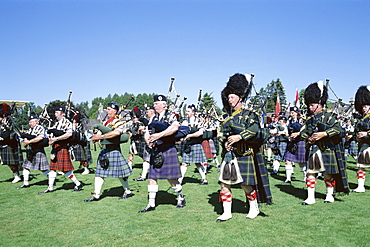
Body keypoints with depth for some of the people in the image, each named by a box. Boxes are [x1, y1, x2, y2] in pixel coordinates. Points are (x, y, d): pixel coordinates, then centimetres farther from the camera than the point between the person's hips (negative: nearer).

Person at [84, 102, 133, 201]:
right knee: (99, 173, 6)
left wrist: (101, 136, -25)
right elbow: (100, 133, 19)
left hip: (113, 150, -8)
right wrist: (96, 137, -5)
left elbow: (116, 132, -26)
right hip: (104, 150, 8)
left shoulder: (119, 122, -8)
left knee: (119, 173, 2)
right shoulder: (106, 122, 17)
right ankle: (96, 195, 11)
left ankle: (127, 191, 19)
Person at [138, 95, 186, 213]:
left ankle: (181, 198, 23)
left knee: (171, 178, 1)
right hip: (155, 151, 6)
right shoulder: (155, 118, 15)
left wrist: (159, 135, -28)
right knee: (152, 177, 5)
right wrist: (148, 140, -7)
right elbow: (147, 132, 15)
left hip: (168, 150, -6)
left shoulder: (170, 116, -4)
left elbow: (175, 127, -24)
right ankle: (151, 204, 13)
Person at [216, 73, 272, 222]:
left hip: (244, 154, -5)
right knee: (224, 184, 2)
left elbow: (255, 128, -20)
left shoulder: (249, 114, -4)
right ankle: (227, 212, 13)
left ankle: (254, 208, 28)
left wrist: (239, 136, -31)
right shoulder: (227, 115, 13)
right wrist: (225, 143, -4)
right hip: (229, 155, 5)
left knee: (246, 184, 4)